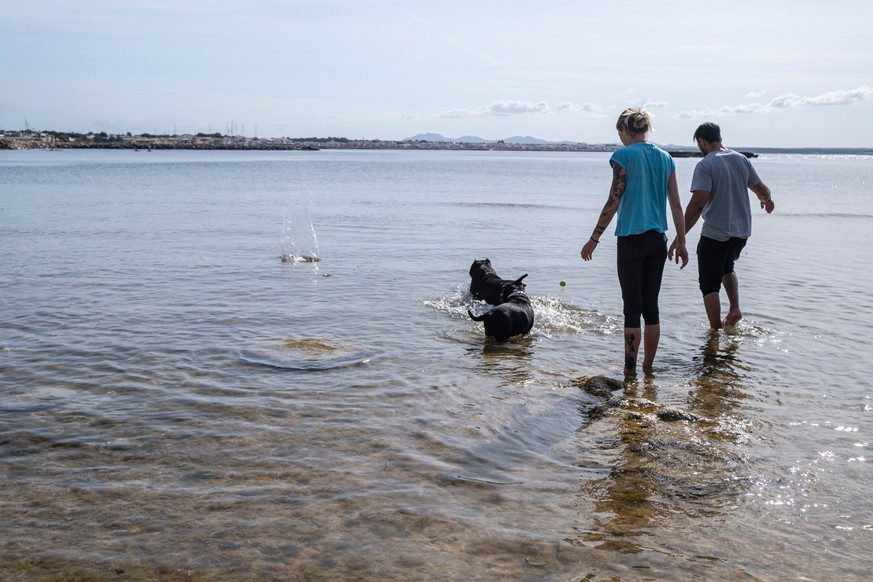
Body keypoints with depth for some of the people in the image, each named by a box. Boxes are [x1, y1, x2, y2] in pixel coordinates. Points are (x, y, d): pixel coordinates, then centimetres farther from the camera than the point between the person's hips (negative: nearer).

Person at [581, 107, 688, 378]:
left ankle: (630, 370, 5)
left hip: (631, 239, -5)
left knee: (632, 307, 0)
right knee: (651, 306, 12)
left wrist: (594, 239, -5)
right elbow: (676, 205, 9)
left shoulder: (623, 155, -7)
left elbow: (614, 201, -11)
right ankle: (648, 367, 19)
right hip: (658, 241, 5)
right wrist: (681, 243, 15)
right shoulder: (665, 158, 9)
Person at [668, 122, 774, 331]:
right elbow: (762, 190, 12)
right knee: (726, 268, 31)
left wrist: (680, 236, -24)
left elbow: (698, 203, -25)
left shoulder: (705, 165, -15)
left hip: (715, 233, -7)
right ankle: (735, 308, 14)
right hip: (742, 230, 7)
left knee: (710, 284, 6)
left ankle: (716, 331, 5)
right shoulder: (741, 159, 4)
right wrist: (767, 201, 36)